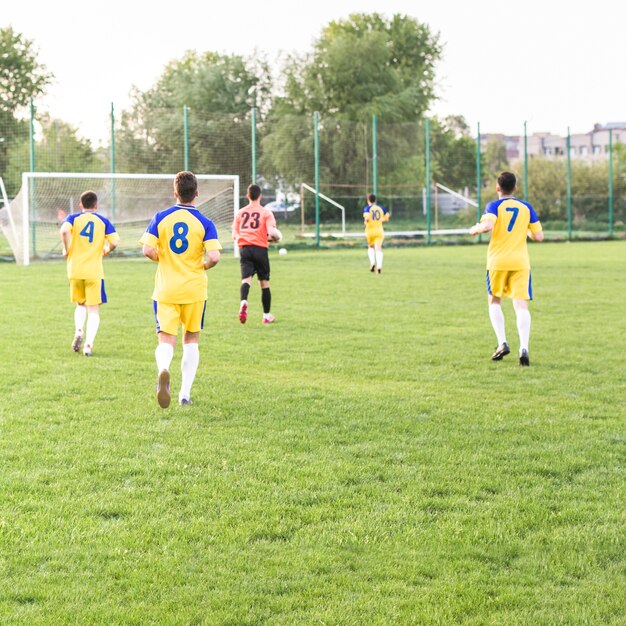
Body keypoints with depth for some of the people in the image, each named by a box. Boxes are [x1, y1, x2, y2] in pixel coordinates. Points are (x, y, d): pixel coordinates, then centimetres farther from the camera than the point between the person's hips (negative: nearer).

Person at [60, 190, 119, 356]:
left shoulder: (73, 218, 5)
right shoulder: (103, 221, 6)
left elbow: (64, 231, -17)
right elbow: (114, 242, -5)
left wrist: (67, 250, -3)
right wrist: (106, 250, 16)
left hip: (75, 270, 1)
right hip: (94, 271, -1)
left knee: (81, 304, 22)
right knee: (93, 309, 4)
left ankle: (79, 331, -1)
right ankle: (88, 345, -9)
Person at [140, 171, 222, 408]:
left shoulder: (160, 218, -2)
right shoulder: (205, 223, -6)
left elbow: (148, 250, -10)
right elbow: (214, 257, -17)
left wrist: (162, 259, 11)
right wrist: (203, 266, 5)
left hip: (166, 289, 0)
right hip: (194, 289, 0)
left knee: (166, 340, 0)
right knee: (191, 340, 16)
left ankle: (163, 370, -34)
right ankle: (185, 393, 14)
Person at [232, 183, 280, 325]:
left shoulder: (240, 213, 10)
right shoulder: (266, 213, 1)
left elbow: (234, 235, 10)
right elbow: (271, 232, -11)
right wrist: (277, 237, 11)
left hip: (244, 248, 2)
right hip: (260, 248, -2)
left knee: (246, 279, -9)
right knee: (265, 282, 11)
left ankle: (243, 302, -42)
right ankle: (267, 316, 20)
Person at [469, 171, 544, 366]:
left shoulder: (494, 206, -2)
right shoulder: (526, 207, 8)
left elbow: (487, 226, -22)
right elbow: (539, 236, 7)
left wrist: (475, 229, -1)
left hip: (498, 261, -2)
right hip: (521, 262, 2)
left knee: (494, 302, 16)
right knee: (521, 306, -3)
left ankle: (502, 343, 2)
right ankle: (524, 348, -20)